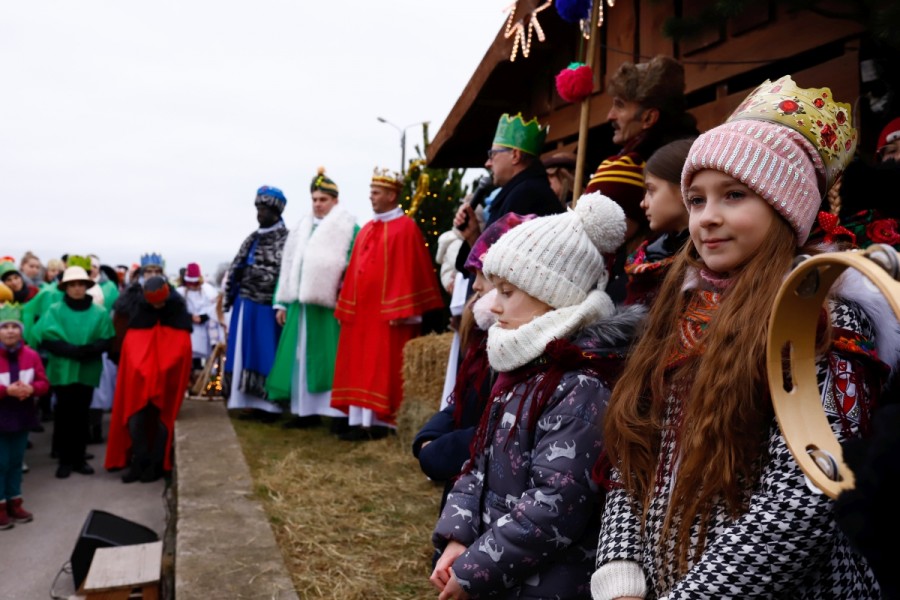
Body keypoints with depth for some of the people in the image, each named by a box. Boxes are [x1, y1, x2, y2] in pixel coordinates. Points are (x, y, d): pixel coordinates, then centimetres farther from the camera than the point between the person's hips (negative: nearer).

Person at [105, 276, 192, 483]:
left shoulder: (179, 315, -2)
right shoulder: (140, 314, 3)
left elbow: (182, 347, -1)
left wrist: (161, 372, -3)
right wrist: (142, 371, 0)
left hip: (168, 380, -2)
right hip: (138, 378, 2)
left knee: (163, 418, 1)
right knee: (135, 418, 0)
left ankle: (157, 465, 7)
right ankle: (140, 462, 8)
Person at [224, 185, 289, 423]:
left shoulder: (285, 239, -5)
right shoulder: (253, 238, 17)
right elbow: (236, 268, 18)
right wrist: (230, 296, 13)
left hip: (267, 306, -7)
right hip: (245, 304, 7)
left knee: (265, 354, -4)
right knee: (246, 353, 7)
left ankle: (269, 404, 3)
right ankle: (251, 401, 14)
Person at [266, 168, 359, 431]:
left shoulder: (349, 229, -1)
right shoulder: (302, 228, 17)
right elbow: (289, 267, 17)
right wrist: (282, 303, 12)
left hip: (331, 306, -6)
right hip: (301, 305, 6)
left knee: (331, 358, -4)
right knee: (303, 358, 8)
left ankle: (339, 412, 1)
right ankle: (307, 410, 16)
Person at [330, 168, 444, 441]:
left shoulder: (406, 228, -8)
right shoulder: (366, 230, 16)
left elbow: (408, 271, -13)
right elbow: (355, 270, 16)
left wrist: (400, 310, -18)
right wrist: (348, 306, 12)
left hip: (387, 310, -8)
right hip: (361, 308, 8)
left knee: (383, 366, -2)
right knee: (359, 366, 8)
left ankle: (382, 421, 6)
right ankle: (359, 420, 13)